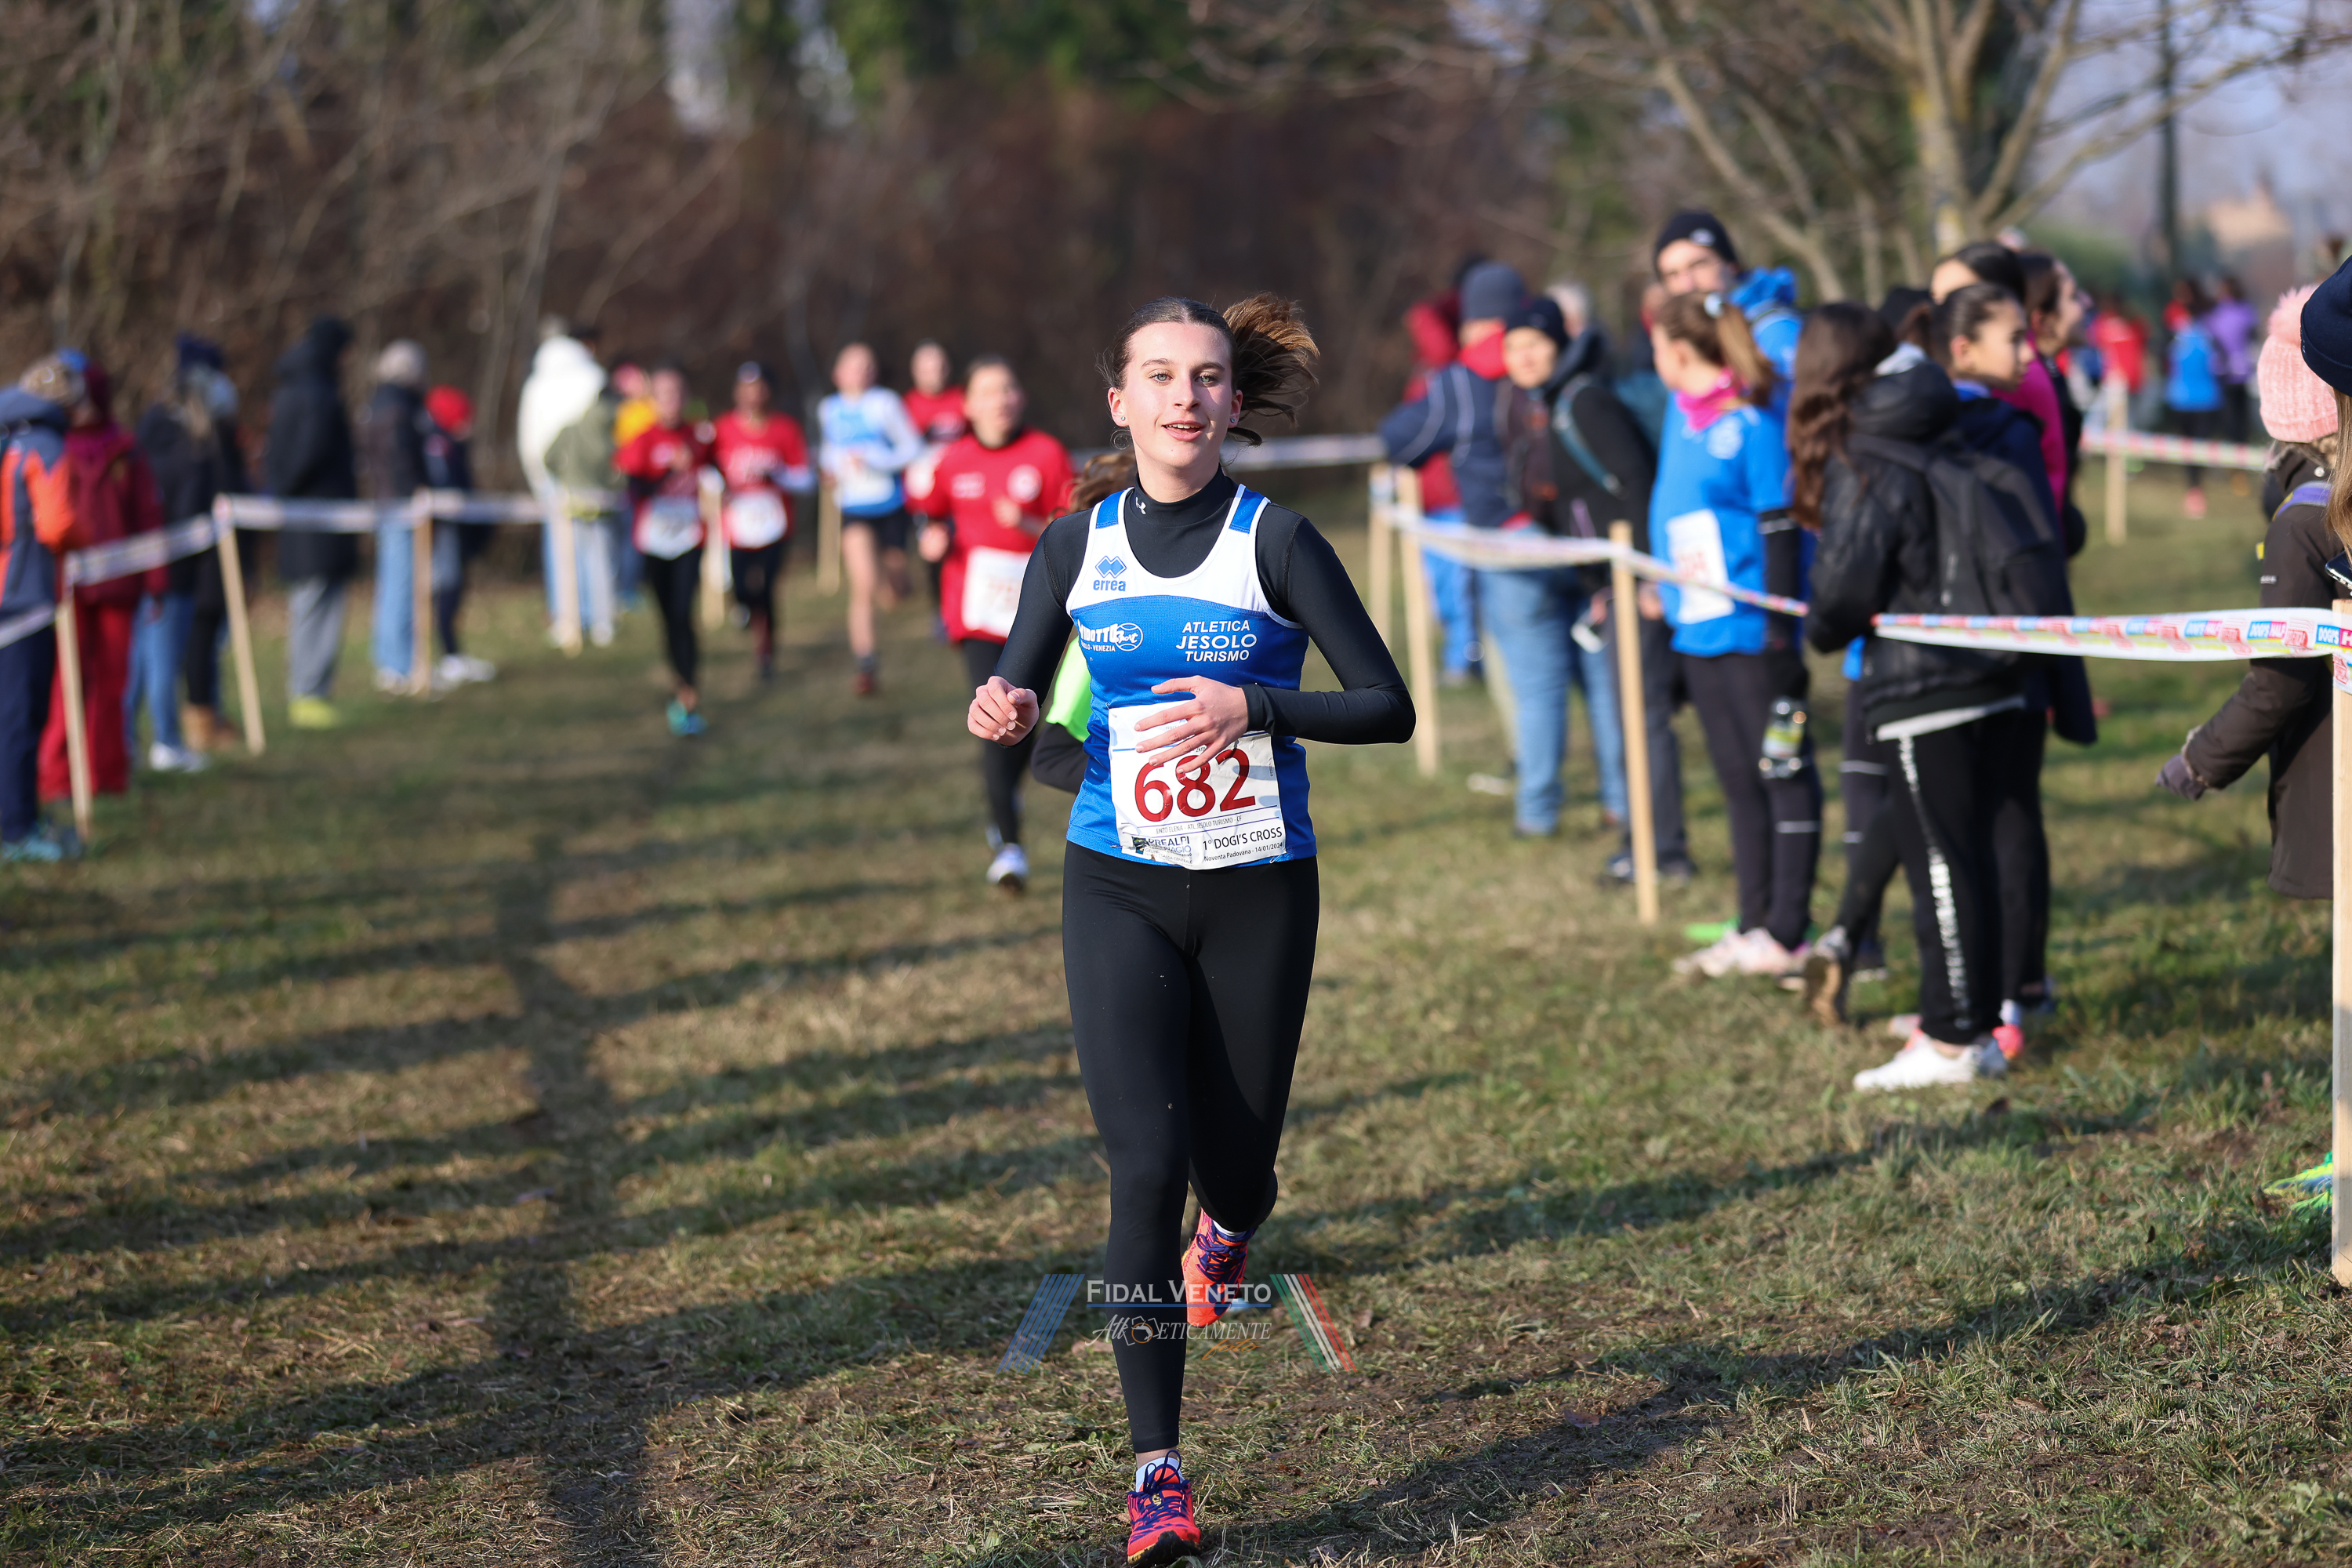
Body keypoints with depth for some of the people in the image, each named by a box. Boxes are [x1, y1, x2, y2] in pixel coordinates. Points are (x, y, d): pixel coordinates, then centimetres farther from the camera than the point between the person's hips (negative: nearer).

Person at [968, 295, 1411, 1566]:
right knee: (1144, 1164, -12)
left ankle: (1224, 1240, 50)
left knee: (1233, 1166, 8)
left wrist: (1252, 709, -24)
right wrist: (1002, 715, -11)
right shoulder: (1076, 546, 2)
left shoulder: (1275, 541, -7)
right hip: (1118, 889, 1)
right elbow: (1020, 690, 13)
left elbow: (1388, 708, -10)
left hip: (1258, 891, -1)